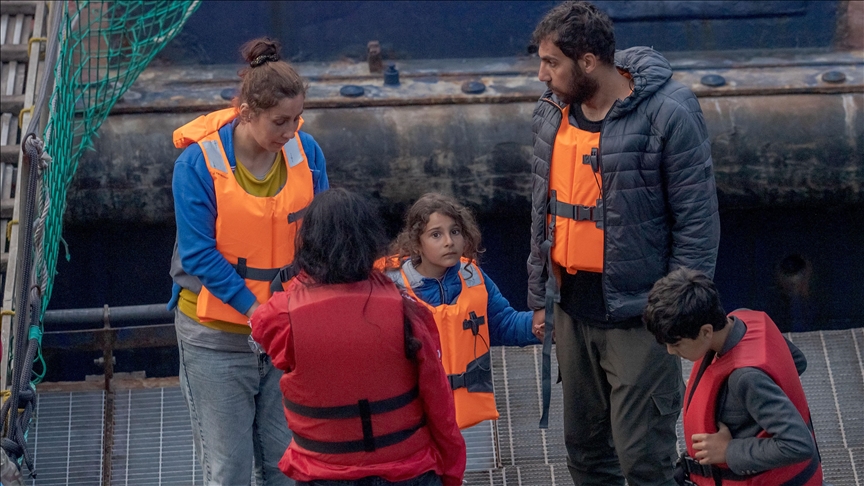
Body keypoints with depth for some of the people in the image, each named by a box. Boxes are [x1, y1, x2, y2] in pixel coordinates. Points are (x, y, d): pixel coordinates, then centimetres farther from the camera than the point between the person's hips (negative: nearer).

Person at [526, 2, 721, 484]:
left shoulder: (669, 114, -15)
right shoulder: (552, 113, 6)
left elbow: (698, 224, -12)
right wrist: (540, 297, 16)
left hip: (637, 313, -6)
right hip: (572, 308, 7)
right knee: (585, 446, 16)